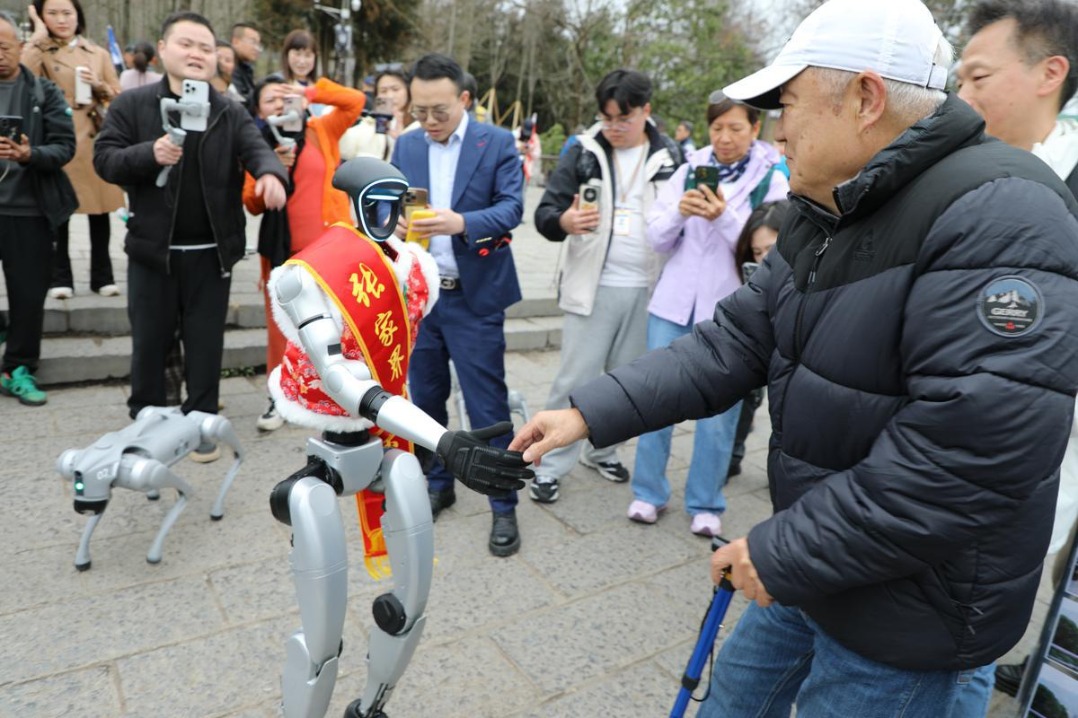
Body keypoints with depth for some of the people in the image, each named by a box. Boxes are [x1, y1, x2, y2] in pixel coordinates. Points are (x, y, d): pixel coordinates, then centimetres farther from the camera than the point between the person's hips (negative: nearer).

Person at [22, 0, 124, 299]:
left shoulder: (98, 53, 10)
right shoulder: (40, 52, 4)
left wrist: (99, 86, -8)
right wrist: (39, 35, -11)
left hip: (94, 140, 2)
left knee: (99, 210, 4)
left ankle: (102, 276, 14)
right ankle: (60, 278, 10)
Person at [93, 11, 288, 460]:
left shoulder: (231, 114, 3)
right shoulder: (132, 104, 0)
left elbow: (256, 149, -13)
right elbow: (104, 159, -4)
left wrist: (270, 173, -36)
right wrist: (148, 154, -24)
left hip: (211, 252, 1)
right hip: (152, 248, 0)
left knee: (206, 343, 9)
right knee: (150, 341, 11)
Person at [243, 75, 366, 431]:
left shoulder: (321, 132, 7)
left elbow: (356, 101, -1)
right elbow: (252, 204, 3)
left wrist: (310, 92, -8)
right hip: (282, 249, 1)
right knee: (280, 324, 3)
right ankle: (280, 397, 14)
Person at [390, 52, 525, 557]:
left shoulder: (498, 143, -3)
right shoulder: (405, 146, 9)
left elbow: (512, 208, -12)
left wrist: (462, 222, -30)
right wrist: (397, 223, -17)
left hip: (474, 297, -4)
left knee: (487, 405, -2)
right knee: (425, 398, 13)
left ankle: (503, 506, 11)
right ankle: (438, 485, 32)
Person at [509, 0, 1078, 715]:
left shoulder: (999, 221, -25)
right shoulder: (824, 216, 4)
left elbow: (972, 456, -31)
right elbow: (736, 342, 1)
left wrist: (785, 553, -22)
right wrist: (592, 412, -8)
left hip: (909, 615, -8)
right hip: (809, 563, 8)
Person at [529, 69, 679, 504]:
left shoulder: (670, 158, 3)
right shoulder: (583, 153, -1)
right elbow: (544, 211, -8)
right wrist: (563, 221, -31)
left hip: (648, 288, 3)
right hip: (594, 286, -2)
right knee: (576, 379, -1)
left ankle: (602, 451, 33)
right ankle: (550, 466, 11)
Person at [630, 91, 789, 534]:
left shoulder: (772, 180, 0)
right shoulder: (689, 170, 7)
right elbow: (657, 240, 6)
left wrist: (724, 217, -21)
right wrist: (678, 212, -14)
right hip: (674, 303, 3)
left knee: (718, 409, 5)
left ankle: (705, 503, 22)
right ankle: (648, 492, 23)